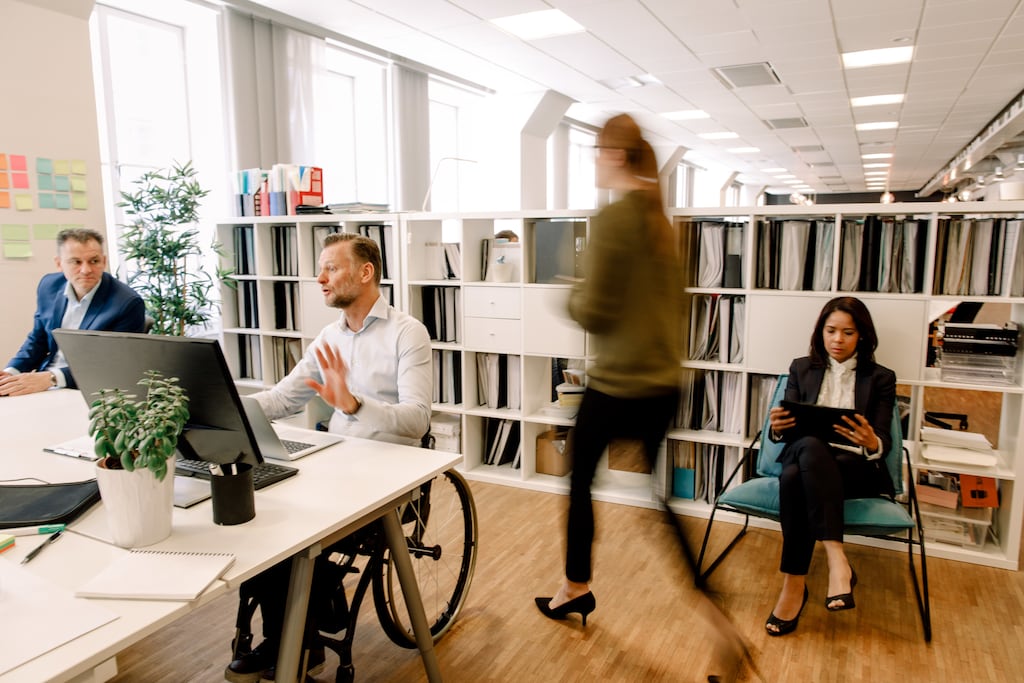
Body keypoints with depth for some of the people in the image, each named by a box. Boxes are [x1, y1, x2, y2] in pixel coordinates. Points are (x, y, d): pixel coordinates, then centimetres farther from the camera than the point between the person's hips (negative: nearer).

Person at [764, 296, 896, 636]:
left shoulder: (880, 378, 10)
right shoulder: (802, 368, 15)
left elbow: (884, 442, 0)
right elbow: (787, 432, 10)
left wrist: (872, 442, -25)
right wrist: (779, 427, -15)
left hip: (856, 468, -2)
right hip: (804, 458, 2)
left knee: (794, 477, -36)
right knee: (809, 444, -38)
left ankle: (795, 583, -33)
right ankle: (837, 560, -39)